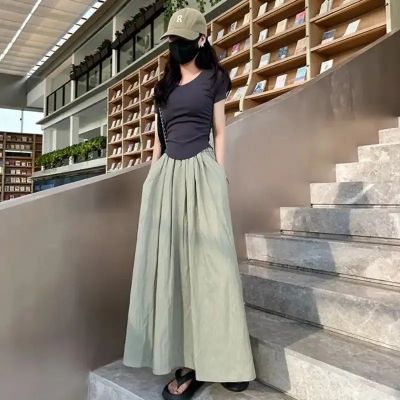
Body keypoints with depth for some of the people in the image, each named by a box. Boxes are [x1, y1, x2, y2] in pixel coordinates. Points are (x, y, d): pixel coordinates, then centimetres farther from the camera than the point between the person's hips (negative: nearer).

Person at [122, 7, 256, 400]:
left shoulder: (213, 79, 9)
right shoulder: (164, 85, 19)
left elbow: (220, 133, 5)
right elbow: (159, 136, 18)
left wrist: (219, 177, -4)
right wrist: (151, 176, 10)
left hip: (201, 172, -4)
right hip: (166, 174, 4)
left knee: (206, 258, -6)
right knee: (170, 260, -1)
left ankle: (215, 360, 6)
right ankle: (187, 360, 7)